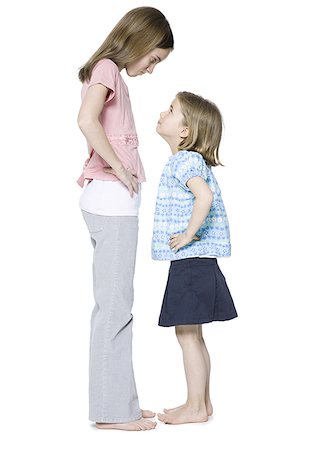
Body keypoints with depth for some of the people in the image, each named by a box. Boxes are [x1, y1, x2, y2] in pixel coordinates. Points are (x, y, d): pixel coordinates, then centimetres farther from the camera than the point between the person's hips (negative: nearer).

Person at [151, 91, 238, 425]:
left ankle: (196, 407, 4)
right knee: (192, 334, 15)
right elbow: (207, 199, 27)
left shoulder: (184, 160, -14)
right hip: (196, 261, 10)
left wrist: (188, 235, -23)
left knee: (187, 332, -3)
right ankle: (202, 401, 23)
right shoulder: (187, 160, 16)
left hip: (191, 260, -10)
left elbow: (205, 196, -31)